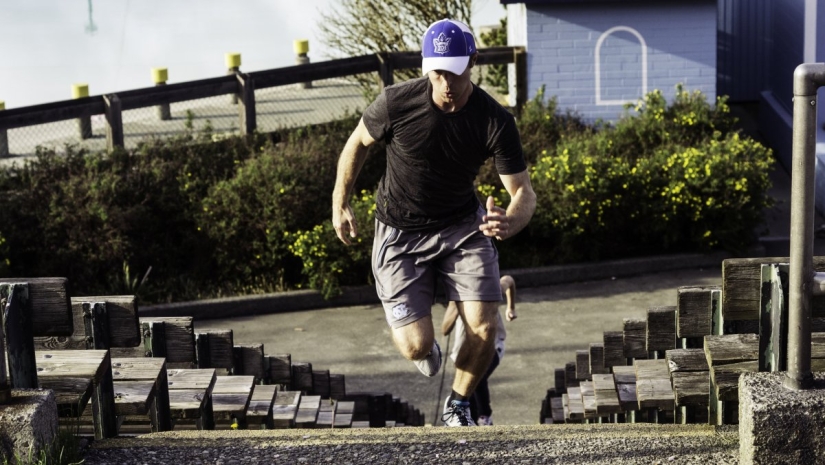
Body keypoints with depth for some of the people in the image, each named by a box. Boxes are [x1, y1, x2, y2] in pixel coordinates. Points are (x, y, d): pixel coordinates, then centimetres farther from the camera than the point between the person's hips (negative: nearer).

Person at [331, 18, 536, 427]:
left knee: (484, 331, -12)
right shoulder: (397, 102, -20)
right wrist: (340, 204, 6)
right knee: (416, 346, -10)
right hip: (400, 233, -1)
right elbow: (357, 143, 0)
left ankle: (458, 405, 20)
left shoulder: (495, 121, -18)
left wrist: (510, 222, -39)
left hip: (463, 225, 1)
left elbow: (523, 191, -16)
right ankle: (425, 343, 32)